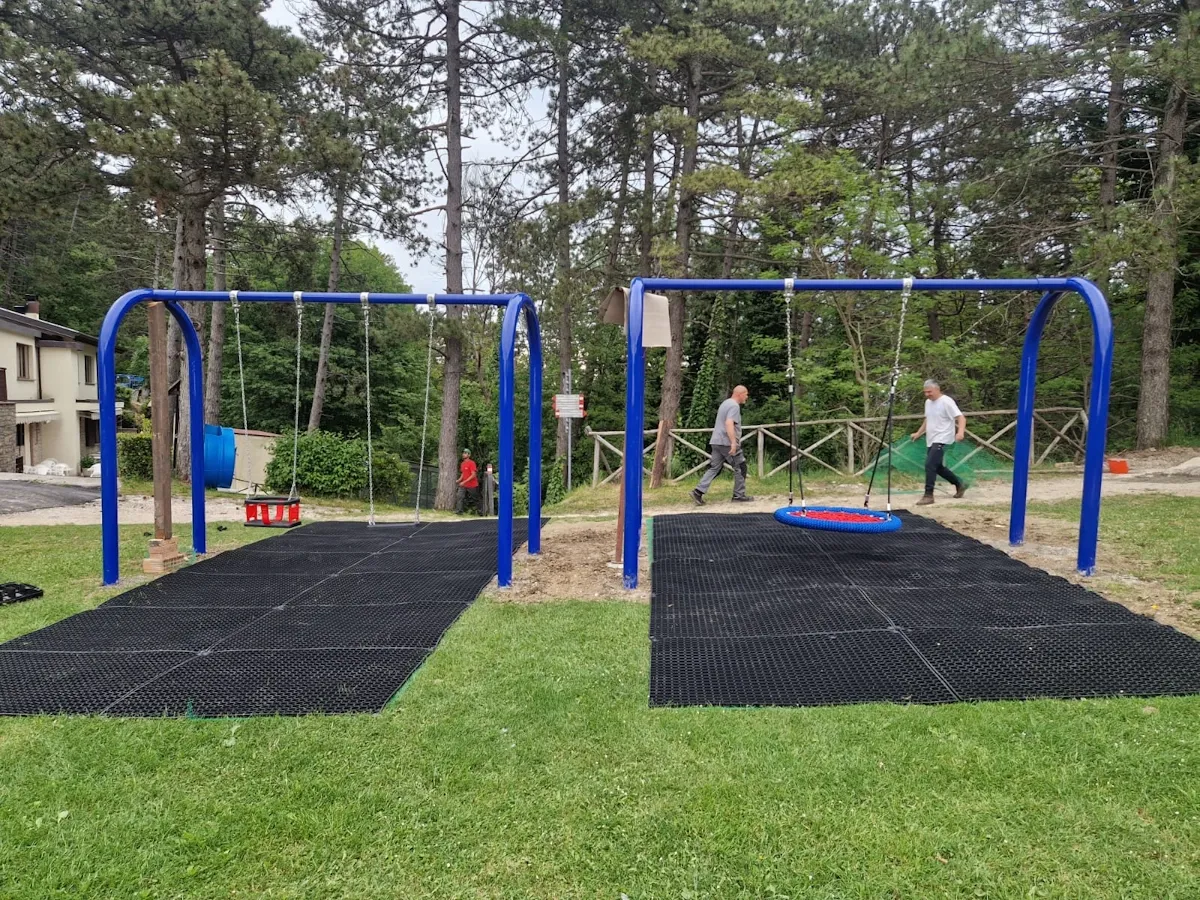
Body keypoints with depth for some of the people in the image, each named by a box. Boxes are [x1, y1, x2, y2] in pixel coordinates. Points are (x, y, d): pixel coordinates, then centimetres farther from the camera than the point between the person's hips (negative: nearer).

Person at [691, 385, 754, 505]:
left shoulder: (726, 403, 21)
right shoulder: (734, 406, -11)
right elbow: (729, 424, -25)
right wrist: (733, 442, -30)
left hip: (716, 442, 9)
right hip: (727, 443, -9)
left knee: (714, 468, 6)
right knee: (740, 468, 4)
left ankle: (698, 491, -6)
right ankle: (739, 495, 10)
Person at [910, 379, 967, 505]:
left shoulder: (946, 401, -14)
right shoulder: (928, 402, 12)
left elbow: (961, 418, -19)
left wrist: (960, 432, -36)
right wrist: (918, 433, 26)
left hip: (941, 440, -9)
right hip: (931, 440, 9)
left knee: (930, 465, -18)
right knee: (937, 466, 16)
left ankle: (928, 495, -14)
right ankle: (959, 484, 35)